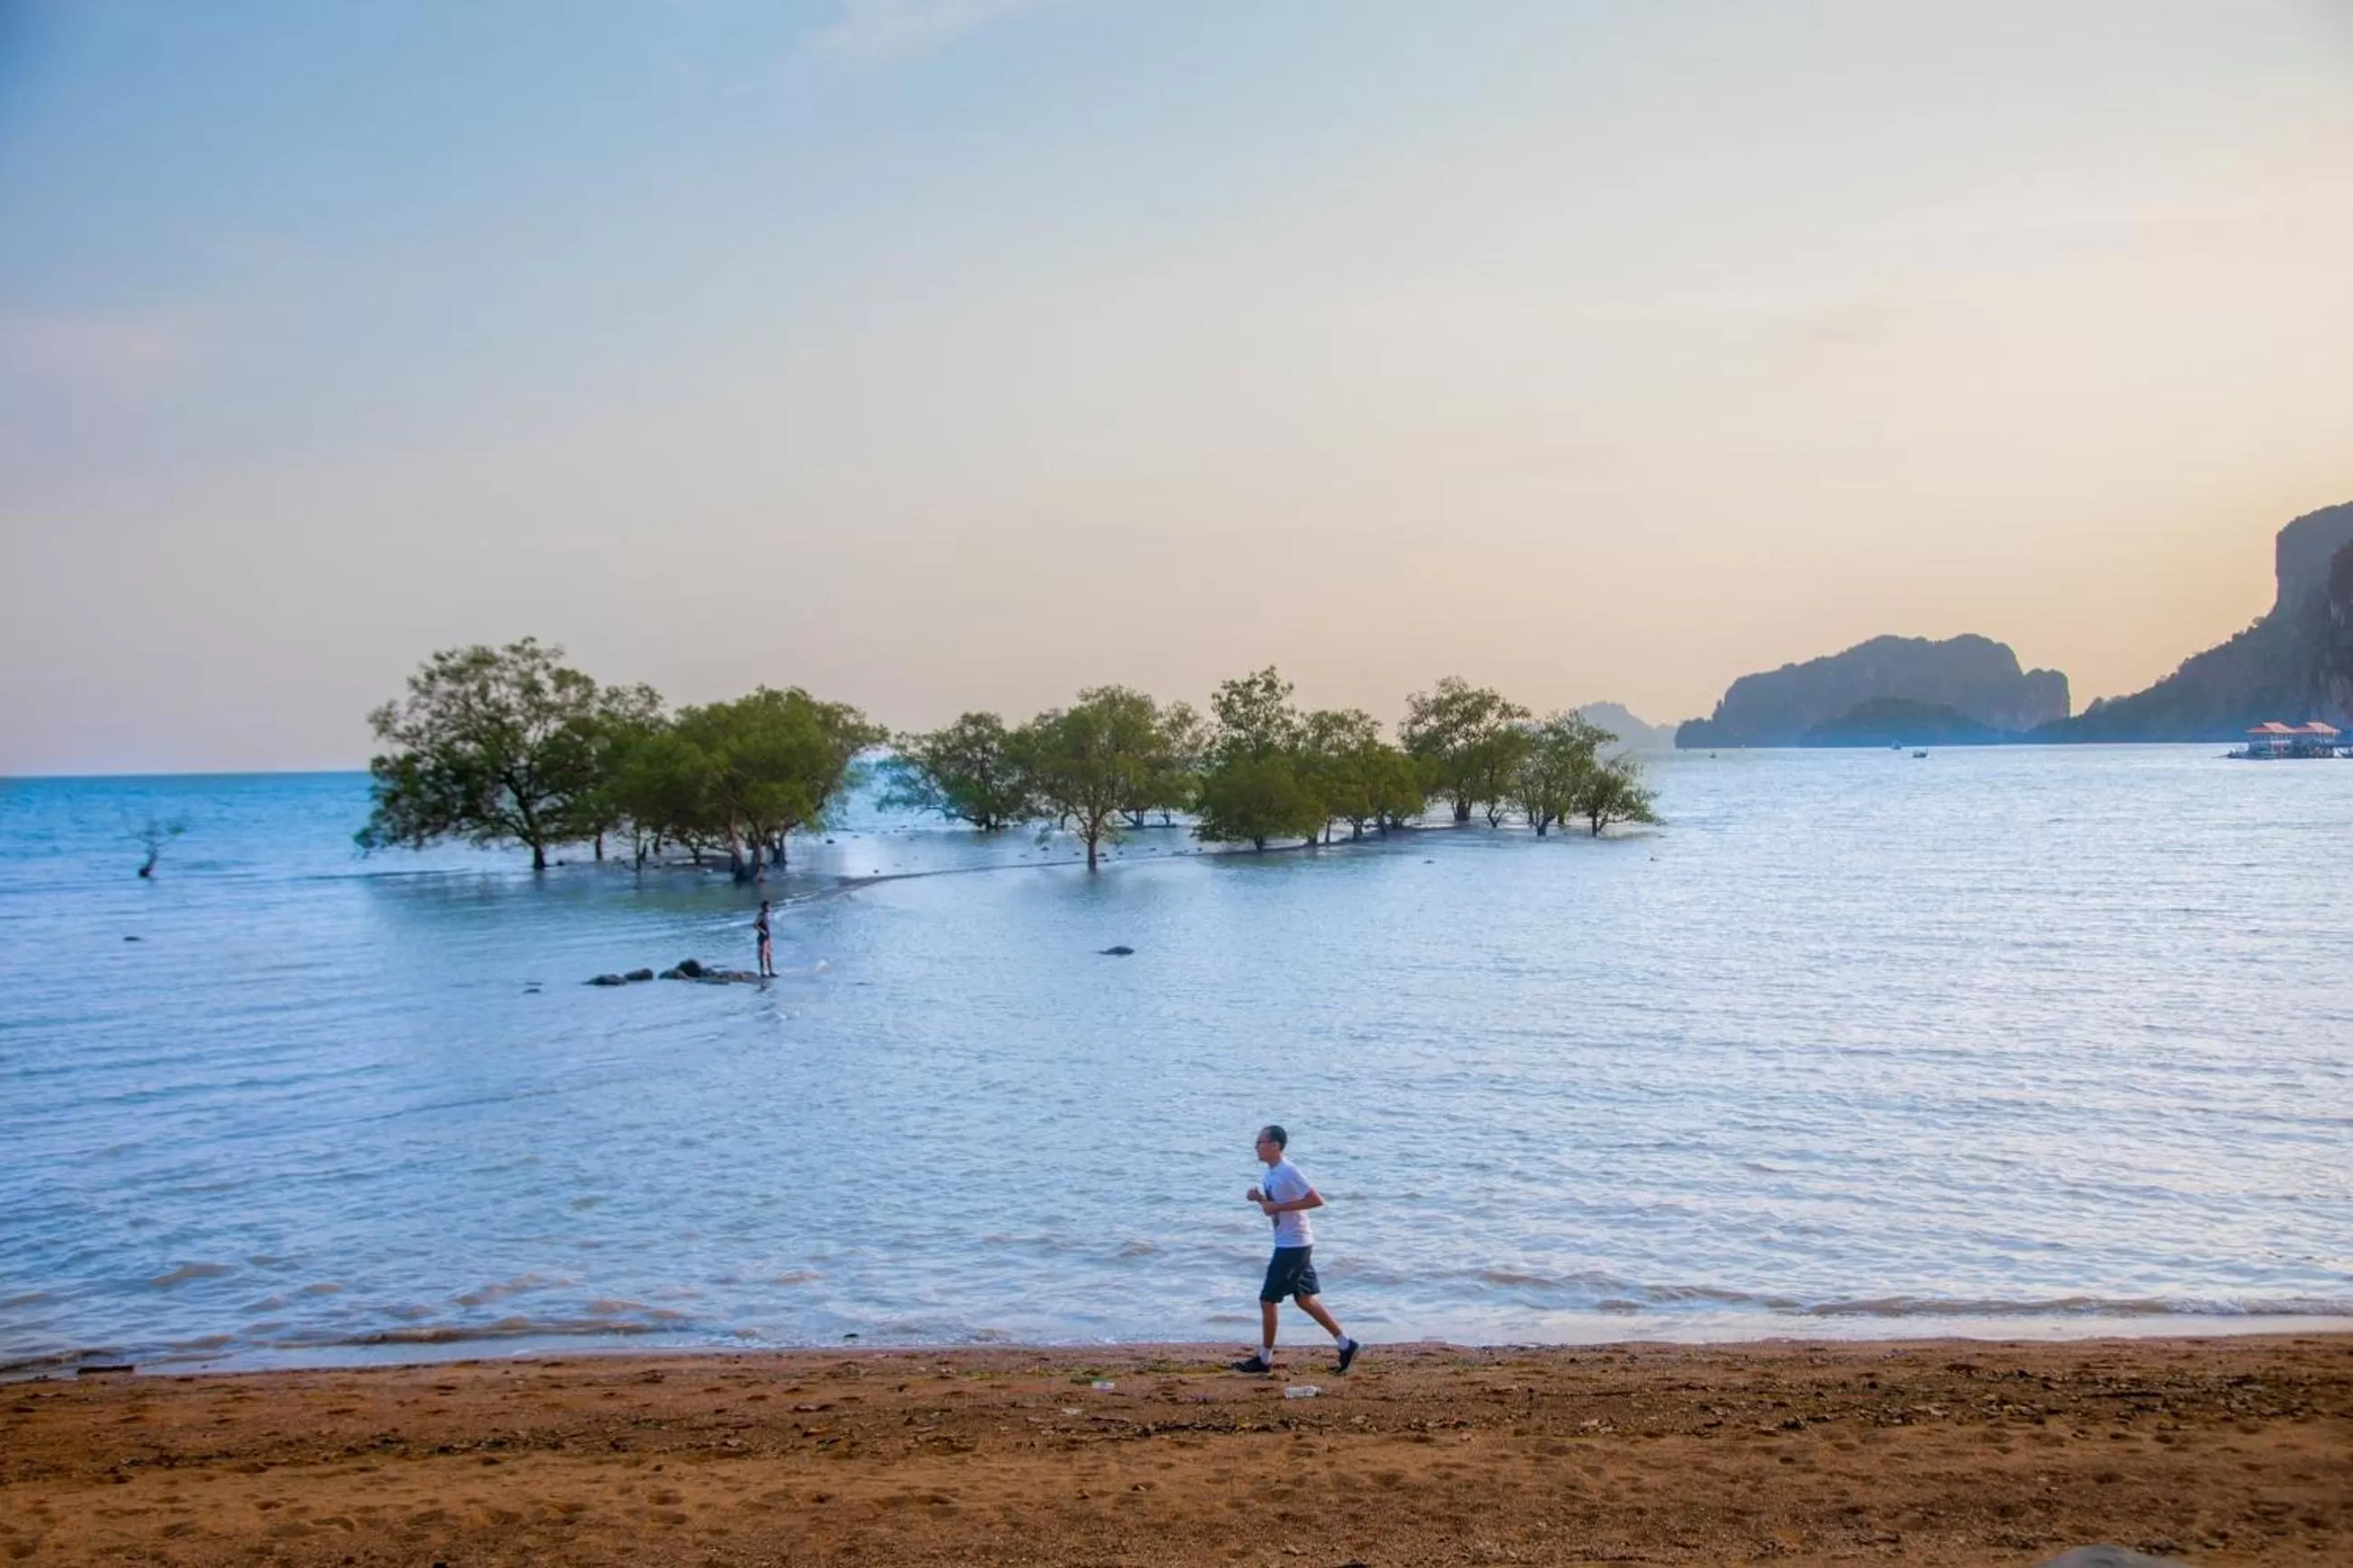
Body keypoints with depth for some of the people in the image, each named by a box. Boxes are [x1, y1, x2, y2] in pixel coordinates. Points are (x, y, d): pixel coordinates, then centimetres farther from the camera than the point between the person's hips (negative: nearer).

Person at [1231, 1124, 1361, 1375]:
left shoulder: (1288, 1172, -20)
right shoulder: (1272, 1172, 10)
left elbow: (1317, 1200, -26)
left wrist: (1277, 1207, -24)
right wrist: (1259, 1198, 2)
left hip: (1293, 1245, -10)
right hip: (1288, 1244, 10)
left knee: (1268, 1299, -2)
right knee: (1305, 1300, 14)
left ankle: (1264, 1360, 8)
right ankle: (1346, 1345, 18)